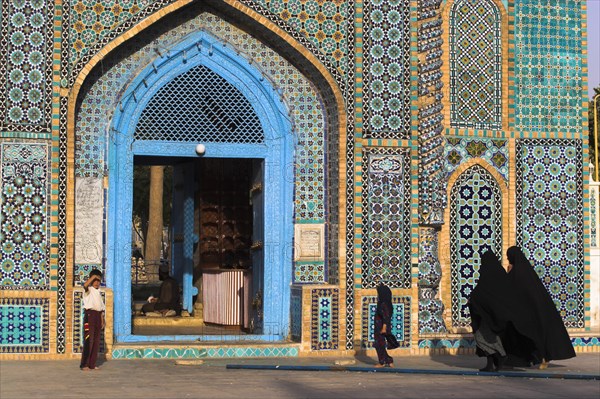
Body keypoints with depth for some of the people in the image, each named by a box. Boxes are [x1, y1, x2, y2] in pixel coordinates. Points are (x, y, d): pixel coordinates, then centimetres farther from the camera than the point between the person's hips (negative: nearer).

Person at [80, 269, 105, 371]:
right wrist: (93, 277, -21)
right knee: (88, 340, -10)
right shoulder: (88, 290, -1)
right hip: (89, 314, -7)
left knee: (96, 341, 5)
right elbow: (85, 285, -28)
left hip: (98, 315, 7)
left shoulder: (98, 292, 21)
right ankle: (84, 364, -8)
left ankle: (92, 364, 10)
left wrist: (102, 320, 16)